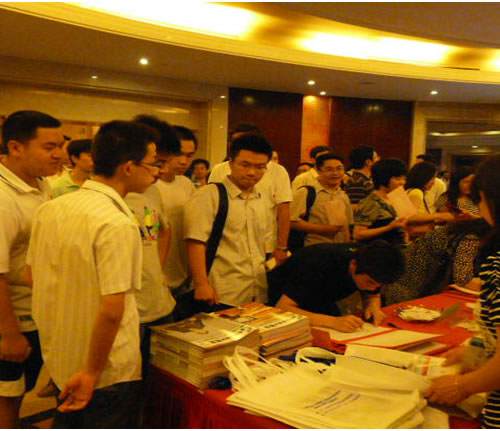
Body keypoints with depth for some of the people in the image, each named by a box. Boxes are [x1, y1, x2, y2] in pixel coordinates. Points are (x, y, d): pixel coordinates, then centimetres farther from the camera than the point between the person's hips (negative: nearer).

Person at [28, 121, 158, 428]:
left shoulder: (49, 209, -2)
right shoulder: (118, 224, -26)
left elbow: (34, 275, 9)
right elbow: (112, 309, -28)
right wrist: (92, 373, -15)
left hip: (59, 357, 7)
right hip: (110, 370, -7)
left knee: (67, 422, 27)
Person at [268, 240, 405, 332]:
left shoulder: (370, 263, -19)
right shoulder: (321, 263, -38)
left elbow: (373, 295, 1)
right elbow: (281, 308, -42)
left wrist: (373, 306, -24)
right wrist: (334, 322, -49)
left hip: (319, 302, 6)